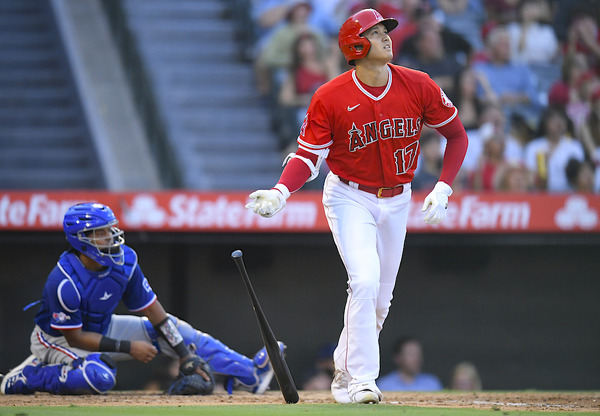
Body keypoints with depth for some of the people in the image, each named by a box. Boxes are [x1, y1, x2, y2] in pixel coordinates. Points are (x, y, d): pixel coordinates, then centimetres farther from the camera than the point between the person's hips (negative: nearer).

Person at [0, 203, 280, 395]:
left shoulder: (124, 261, -14)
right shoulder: (64, 282, -33)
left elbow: (154, 312, -8)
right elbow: (75, 338, -26)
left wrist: (185, 356, -13)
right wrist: (127, 348, -27)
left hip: (102, 328, 7)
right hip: (57, 339, -7)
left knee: (172, 328, -2)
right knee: (100, 376, -38)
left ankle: (250, 374, -2)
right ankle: (30, 376, -14)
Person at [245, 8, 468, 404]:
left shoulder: (418, 86, -9)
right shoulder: (330, 97, -16)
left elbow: (456, 134, 2)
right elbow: (309, 153, -10)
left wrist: (443, 188, -8)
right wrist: (280, 193, -28)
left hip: (397, 200, 4)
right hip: (350, 197, -4)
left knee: (380, 298, 10)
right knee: (365, 282, -21)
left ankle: (345, 373, 29)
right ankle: (362, 382, -16)